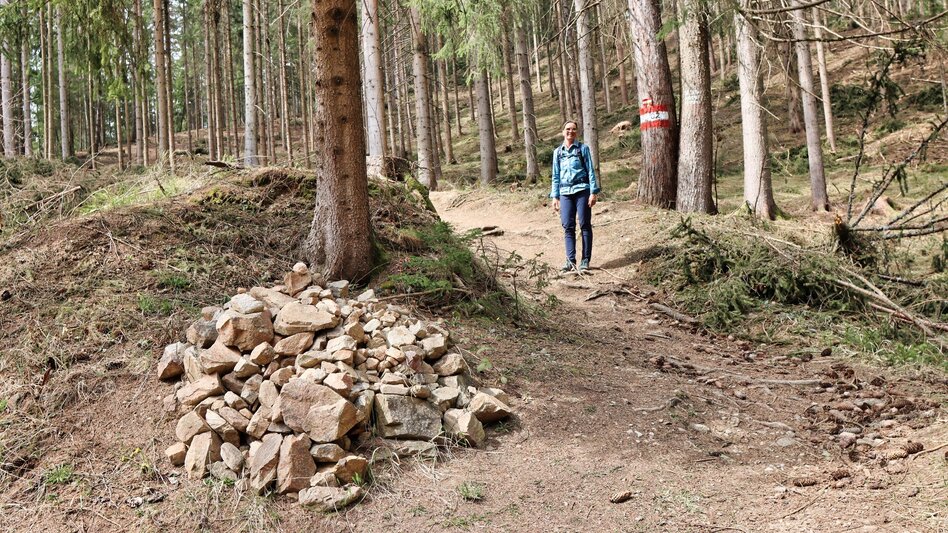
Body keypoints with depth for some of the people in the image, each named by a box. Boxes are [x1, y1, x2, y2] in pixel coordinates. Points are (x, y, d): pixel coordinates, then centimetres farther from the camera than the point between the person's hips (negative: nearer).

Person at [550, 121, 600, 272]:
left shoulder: (583, 148, 4)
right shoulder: (557, 152, 13)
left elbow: (591, 171, 1)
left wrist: (593, 192, -7)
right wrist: (555, 196, 10)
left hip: (582, 190, -3)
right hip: (565, 192, 3)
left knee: (585, 225, -1)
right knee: (568, 227, -1)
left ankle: (585, 260, 2)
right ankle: (570, 261, 0)